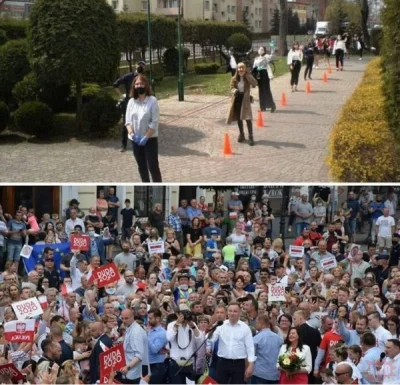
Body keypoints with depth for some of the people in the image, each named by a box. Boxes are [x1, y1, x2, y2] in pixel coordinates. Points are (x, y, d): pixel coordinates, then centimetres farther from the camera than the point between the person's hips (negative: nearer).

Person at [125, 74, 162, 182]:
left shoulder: (152, 101, -11)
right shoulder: (131, 101, 4)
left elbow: (154, 122, -14)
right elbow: (128, 120, 4)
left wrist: (146, 137, -19)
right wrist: (131, 133, -14)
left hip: (150, 139, -5)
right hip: (136, 140, 5)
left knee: (153, 166, -7)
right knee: (141, 166, 14)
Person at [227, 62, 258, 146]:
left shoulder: (248, 78, -3)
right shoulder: (234, 79, 1)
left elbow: (255, 84, -18)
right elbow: (232, 88, -5)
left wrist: (247, 75, -22)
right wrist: (235, 91, -29)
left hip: (245, 100, -2)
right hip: (236, 100, 2)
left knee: (248, 118, -10)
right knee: (239, 118, 12)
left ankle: (251, 137, -7)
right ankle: (241, 134, 29)